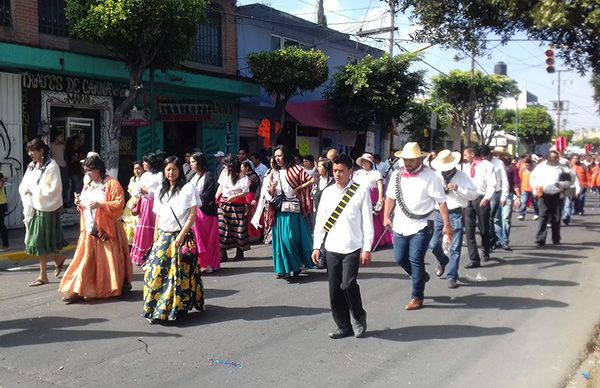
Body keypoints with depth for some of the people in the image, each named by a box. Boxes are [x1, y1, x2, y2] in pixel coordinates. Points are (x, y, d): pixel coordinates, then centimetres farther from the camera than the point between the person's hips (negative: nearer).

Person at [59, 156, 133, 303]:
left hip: (107, 230, -6)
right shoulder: (87, 185, 14)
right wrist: (79, 203, 2)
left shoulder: (111, 183, -9)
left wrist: (100, 204, -25)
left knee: (109, 259, 3)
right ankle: (78, 290, -2)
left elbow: (119, 204, -16)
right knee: (85, 259, 0)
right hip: (89, 230, 6)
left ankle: (119, 287, 21)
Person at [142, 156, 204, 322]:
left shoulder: (188, 188, -1)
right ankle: (156, 310, 7)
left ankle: (178, 308, 8)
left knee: (179, 274, -3)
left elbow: (193, 215, -7)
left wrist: (181, 235, -14)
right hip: (162, 238, 5)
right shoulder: (160, 191, 15)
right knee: (156, 272, -2)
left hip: (181, 237, -4)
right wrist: (156, 238, 8)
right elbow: (158, 216, 16)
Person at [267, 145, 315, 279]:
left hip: (292, 209, -5)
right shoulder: (275, 173, 15)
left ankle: (295, 266, 9)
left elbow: (311, 180, -8)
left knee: (290, 238, -8)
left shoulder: (295, 169, -2)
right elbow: (271, 194, 17)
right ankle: (283, 268, 9)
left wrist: (298, 188, -11)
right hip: (279, 209, 5)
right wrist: (272, 188, -4)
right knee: (280, 239, 2)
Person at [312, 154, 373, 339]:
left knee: (348, 284, -15)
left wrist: (367, 249, -7)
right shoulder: (327, 192, 9)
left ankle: (358, 317, 12)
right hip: (332, 248, 4)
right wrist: (316, 246, 6)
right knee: (334, 289, 5)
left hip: (352, 248, -4)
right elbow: (320, 221, 11)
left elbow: (367, 222, -3)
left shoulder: (361, 191, -3)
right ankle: (344, 326, 19)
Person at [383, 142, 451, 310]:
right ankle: (421, 276, 38)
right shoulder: (397, 175, 6)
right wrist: (386, 217, 6)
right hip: (400, 225, 6)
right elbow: (390, 197, 15)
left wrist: (447, 225, -13)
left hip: (421, 226, -5)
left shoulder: (430, 176, -10)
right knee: (400, 258, 9)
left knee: (416, 260, -6)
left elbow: (441, 202, -10)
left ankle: (417, 297, 8)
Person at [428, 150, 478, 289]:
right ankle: (443, 262, 41)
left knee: (455, 248, -4)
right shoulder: (436, 176, 9)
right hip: (439, 214, 4)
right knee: (434, 245, 10)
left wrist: (458, 189, -17)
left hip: (456, 214, -4)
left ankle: (452, 277, 4)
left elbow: (474, 194, -5)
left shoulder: (461, 176, -1)